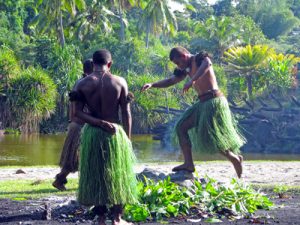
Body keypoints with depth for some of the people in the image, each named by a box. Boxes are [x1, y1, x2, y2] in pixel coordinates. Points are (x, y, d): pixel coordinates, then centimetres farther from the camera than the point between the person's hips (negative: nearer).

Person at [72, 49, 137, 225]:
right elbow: (126, 113, -3)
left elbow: (78, 112, -9)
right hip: (116, 132, -1)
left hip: (92, 133, 1)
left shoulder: (82, 84, -3)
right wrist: (128, 138, 3)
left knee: (96, 176, 11)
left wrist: (99, 123, -11)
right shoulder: (120, 82, -4)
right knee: (118, 175, 11)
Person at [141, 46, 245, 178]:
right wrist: (152, 85, 6)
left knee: (213, 138, -10)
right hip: (203, 104, 10)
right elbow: (170, 81, 21)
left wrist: (192, 81, -46)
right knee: (181, 127, 5)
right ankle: (189, 164, 4)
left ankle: (235, 158, 11)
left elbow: (207, 64, -35)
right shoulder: (186, 69, 15)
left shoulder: (200, 58, -11)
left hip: (214, 102, -10)